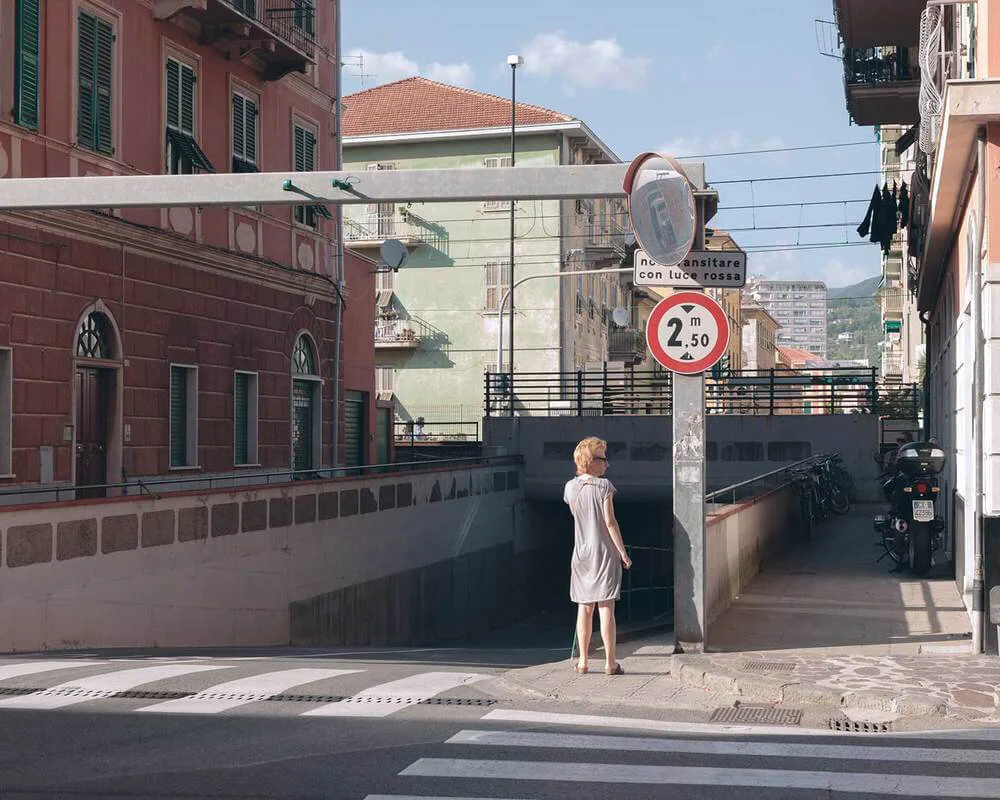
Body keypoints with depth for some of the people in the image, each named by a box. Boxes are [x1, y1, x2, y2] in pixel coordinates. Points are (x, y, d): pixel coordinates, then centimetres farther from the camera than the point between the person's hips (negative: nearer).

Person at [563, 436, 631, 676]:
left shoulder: (571, 487, 2)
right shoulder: (604, 486, -11)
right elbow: (610, 522, -12)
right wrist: (623, 552, -5)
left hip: (581, 554, 4)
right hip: (604, 552, -4)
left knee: (584, 608, 10)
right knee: (606, 607, -1)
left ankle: (583, 661, 13)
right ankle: (610, 662, 2)